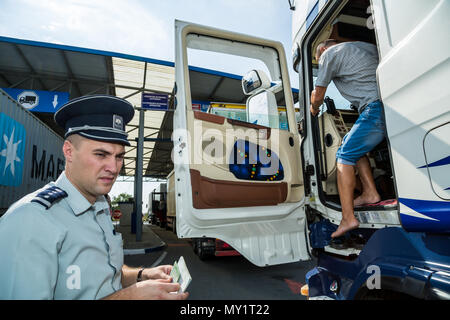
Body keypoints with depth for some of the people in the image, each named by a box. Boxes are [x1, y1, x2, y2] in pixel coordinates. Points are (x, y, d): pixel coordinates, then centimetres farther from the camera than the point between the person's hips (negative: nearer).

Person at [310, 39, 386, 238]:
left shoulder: (329, 53, 6)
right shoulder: (364, 45, 29)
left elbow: (318, 96, 10)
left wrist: (313, 109, 33)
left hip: (377, 107, -9)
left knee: (345, 155, -4)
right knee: (356, 146, 21)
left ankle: (348, 217, -8)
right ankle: (370, 192, 16)